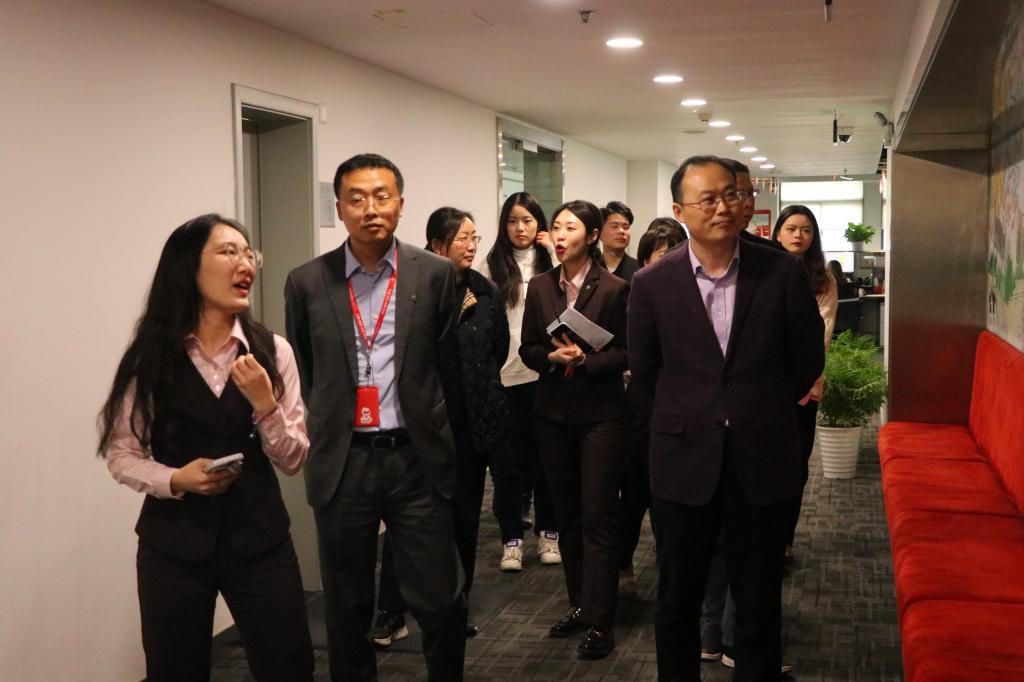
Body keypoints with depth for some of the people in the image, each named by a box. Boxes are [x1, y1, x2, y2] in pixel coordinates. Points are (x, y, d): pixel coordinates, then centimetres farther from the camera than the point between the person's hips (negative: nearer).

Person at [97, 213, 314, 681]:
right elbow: (120, 454, 0)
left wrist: (264, 402, -18)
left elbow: (293, 461, -2)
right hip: (173, 544, 0)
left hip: (259, 540, 1)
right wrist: (176, 479, -18)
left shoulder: (272, 351, -3)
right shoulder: (150, 357, -4)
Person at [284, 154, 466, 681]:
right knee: (346, 609, 12)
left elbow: (448, 366, 7)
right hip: (341, 463, 1)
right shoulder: (307, 282, 0)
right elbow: (301, 374, 10)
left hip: (416, 459, 0)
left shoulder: (435, 275, -1)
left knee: (440, 602, 3)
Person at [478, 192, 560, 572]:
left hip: (545, 371, 1)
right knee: (509, 457, 5)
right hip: (505, 374, -1)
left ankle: (548, 532, 22)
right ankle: (511, 537, 14)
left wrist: (556, 253, -10)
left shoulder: (550, 262, 6)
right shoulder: (492, 267, 4)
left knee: (546, 454, 10)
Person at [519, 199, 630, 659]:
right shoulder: (540, 287, 5)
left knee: (598, 517, -3)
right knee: (567, 514, 12)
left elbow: (625, 352, -5)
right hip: (553, 412, 5)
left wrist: (585, 360, -20)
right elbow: (528, 349, 6)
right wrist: (553, 357, -13)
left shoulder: (614, 289, -7)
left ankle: (600, 622, 3)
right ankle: (578, 605, 25)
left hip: (601, 413, -4)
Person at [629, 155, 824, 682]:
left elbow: (808, 362, 5)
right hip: (684, 460, 0)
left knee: (759, 598, 12)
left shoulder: (784, 273, -5)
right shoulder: (651, 284, -4)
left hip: (763, 460, 0)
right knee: (677, 597, 13)